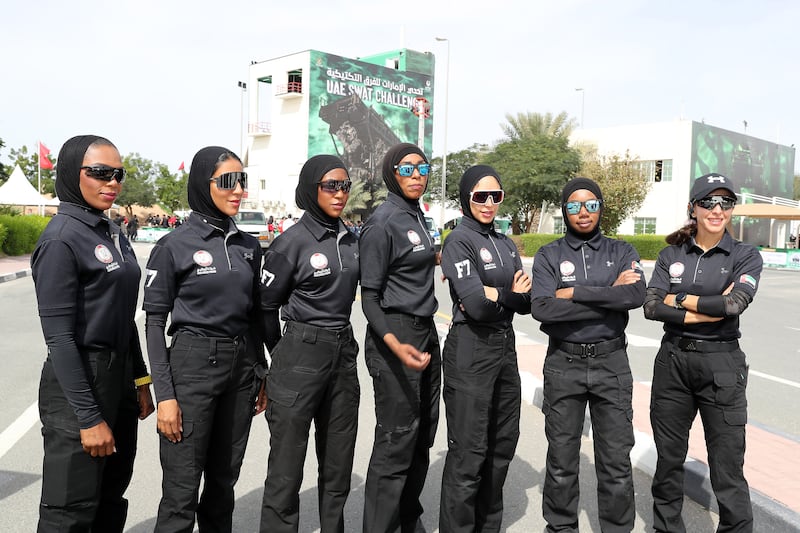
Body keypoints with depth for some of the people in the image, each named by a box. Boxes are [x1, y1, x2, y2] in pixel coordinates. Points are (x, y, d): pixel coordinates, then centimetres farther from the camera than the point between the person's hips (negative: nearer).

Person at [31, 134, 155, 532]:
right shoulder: (61, 239, -15)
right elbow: (58, 336, -18)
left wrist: (140, 381, 14)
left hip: (120, 376, 8)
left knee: (112, 500, 18)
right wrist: (89, 417, -19)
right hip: (78, 383, -8)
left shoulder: (113, 234, 10)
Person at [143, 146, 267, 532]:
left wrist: (261, 375, 12)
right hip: (192, 366, -5)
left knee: (224, 481, 15)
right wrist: (165, 395, -13)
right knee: (182, 492, 0)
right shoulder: (174, 246, -7)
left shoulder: (249, 246, 8)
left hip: (242, 368, 5)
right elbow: (154, 322, -7)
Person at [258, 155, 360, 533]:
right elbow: (265, 305, -2)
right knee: (286, 469, 3)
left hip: (344, 353, 6)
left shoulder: (351, 240, 8)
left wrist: (340, 342, 17)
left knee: (338, 465, 15)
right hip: (300, 355, -6)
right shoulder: (292, 242, -9)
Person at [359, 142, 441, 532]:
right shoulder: (382, 223, -14)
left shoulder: (416, 215, 12)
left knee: (422, 436, 15)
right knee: (396, 442, -4)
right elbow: (369, 296, -17)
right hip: (395, 335, -9)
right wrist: (395, 345, -29)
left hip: (426, 332, 9)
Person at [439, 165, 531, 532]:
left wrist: (495, 294, -12)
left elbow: (526, 304, 5)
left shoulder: (506, 244, 13)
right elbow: (476, 305, -21)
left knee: (503, 445, 16)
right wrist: (513, 294, -5)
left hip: (505, 346, 8)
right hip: (471, 350, -8)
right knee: (469, 452, -1)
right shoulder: (459, 241, -10)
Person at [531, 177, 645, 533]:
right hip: (563, 363, 0)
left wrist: (575, 293, -16)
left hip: (611, 362, 1)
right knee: (561, 460, 10)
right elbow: (542, 308, -16)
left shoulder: (621, 252, 5)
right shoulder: (548, 256, 1)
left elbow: (637, 295, -16)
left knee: (616, 460, 6)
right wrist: (609, 296, -15)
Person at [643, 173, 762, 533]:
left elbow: (735, 303, -18)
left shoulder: (745, 256, 0)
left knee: (727, 469, 1)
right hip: (673, 359, 3)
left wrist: (679, 299, -9)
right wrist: (707, 311, -16)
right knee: (668, 459, 14)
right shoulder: (671, 254, 5)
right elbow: (651, 307, -8)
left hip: (721, 364, -2)